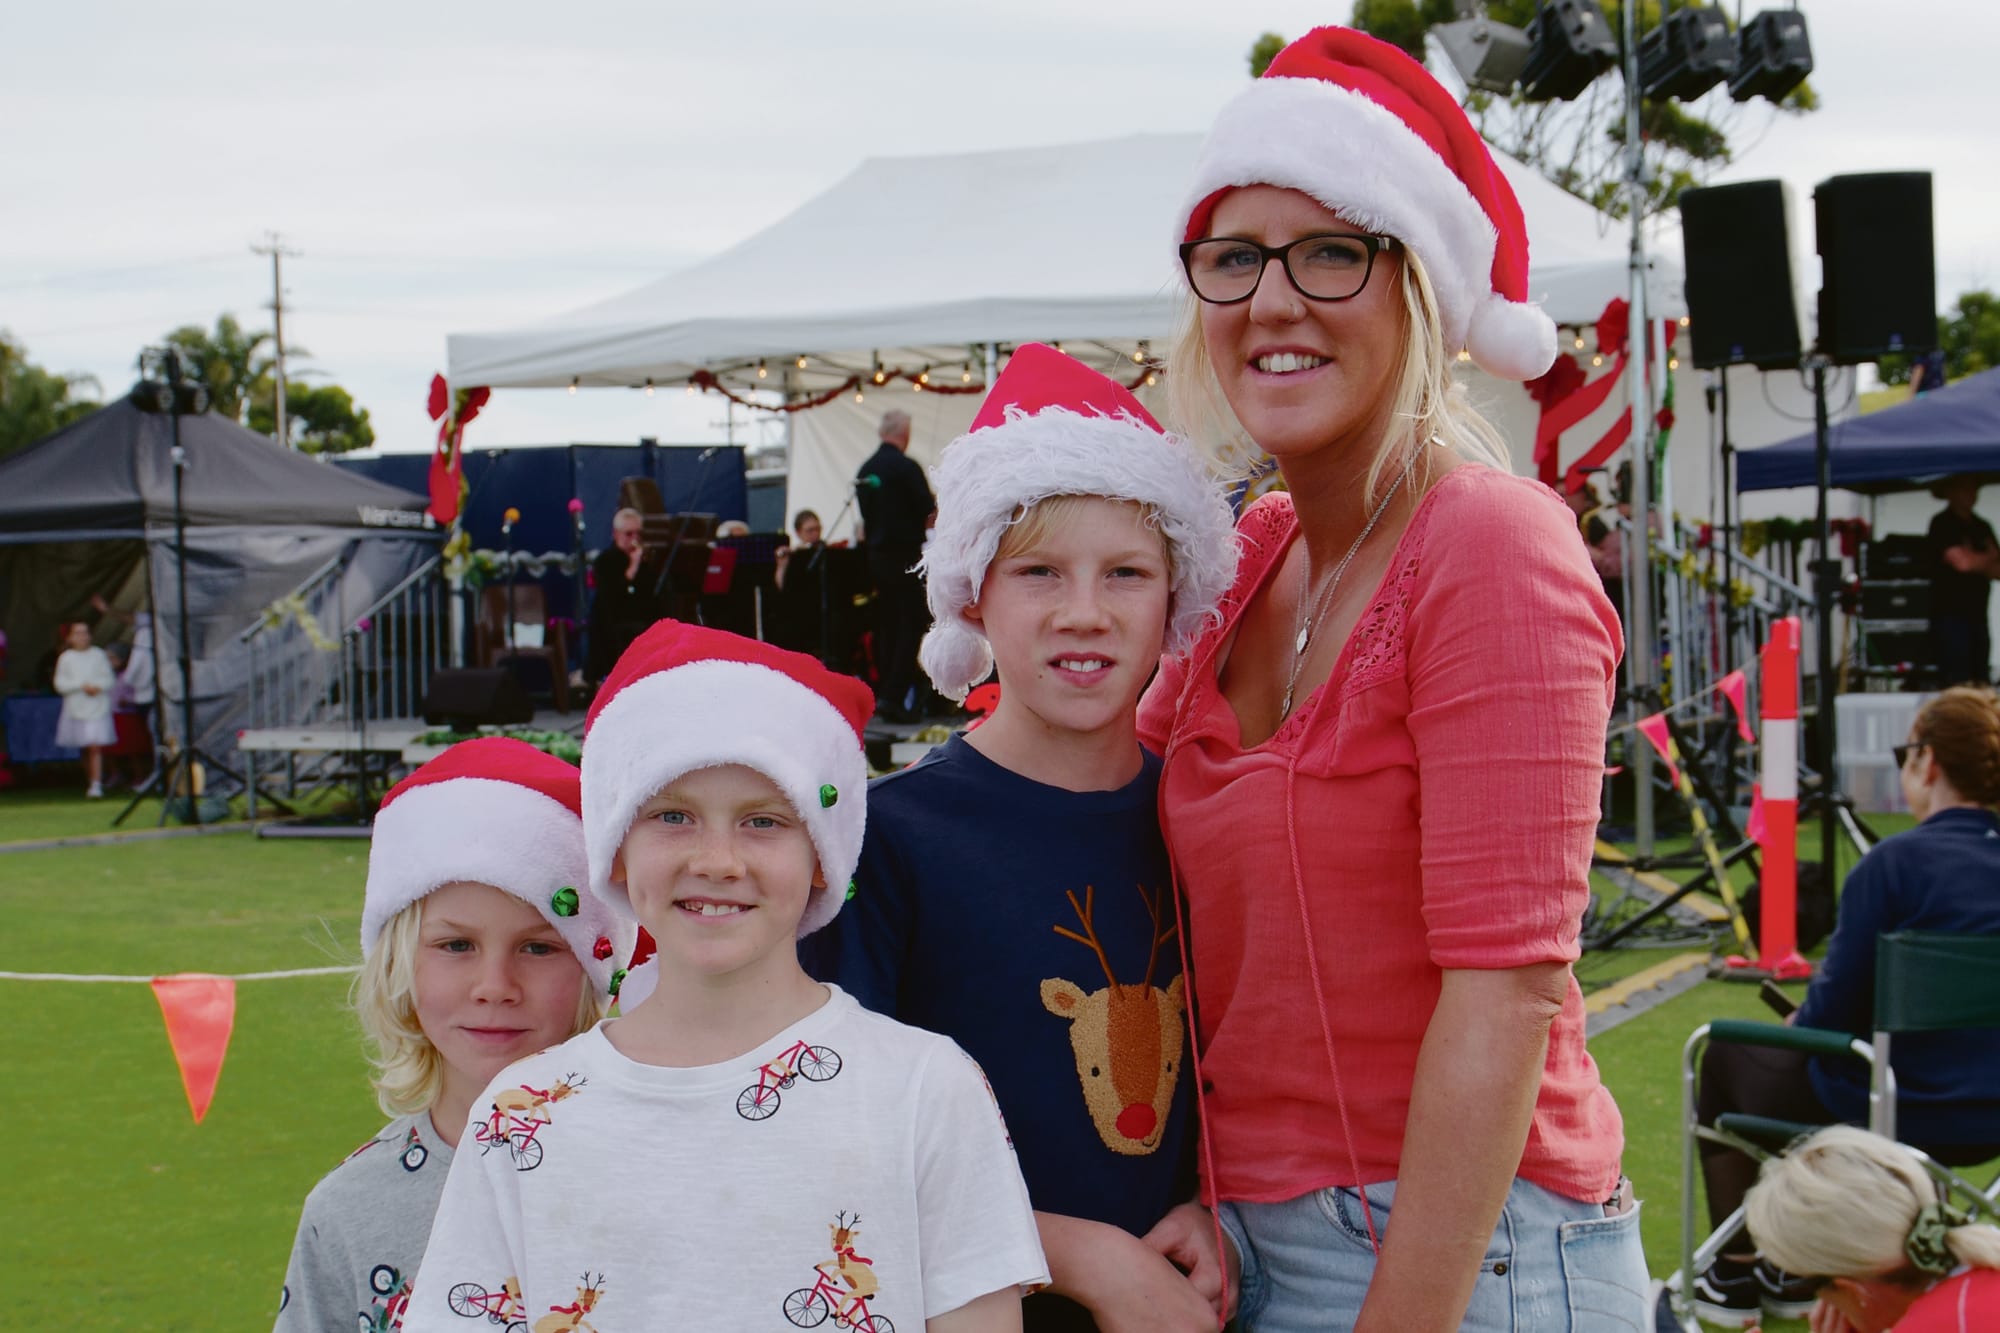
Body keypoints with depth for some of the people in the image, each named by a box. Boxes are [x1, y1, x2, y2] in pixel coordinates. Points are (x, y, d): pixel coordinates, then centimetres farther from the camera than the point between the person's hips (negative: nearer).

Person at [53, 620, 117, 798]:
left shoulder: (98, 655, 4)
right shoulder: (66, 658, 3)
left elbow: (109, 679, 4)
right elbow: (60, 684, -2)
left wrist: (98, 686, -15)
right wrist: (81, 686, -13)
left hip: (98, 708, -1)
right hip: (76, 709, 1)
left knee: (95, 748, -11)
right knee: (85, 750, 8)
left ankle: (96, 785, -14)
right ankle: (91, 781, 22)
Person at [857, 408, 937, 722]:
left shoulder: (866, 469, 8)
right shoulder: (906, 467, -14)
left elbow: (866, 514, 13)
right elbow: (928, 510, -13)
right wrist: (935, 504, 8)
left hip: (876, 555, 7)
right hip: (905, 555, -7)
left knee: (886, 626, 13)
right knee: (910, 626, -4)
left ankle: (885, 693, 15)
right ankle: (894, 696, -10)